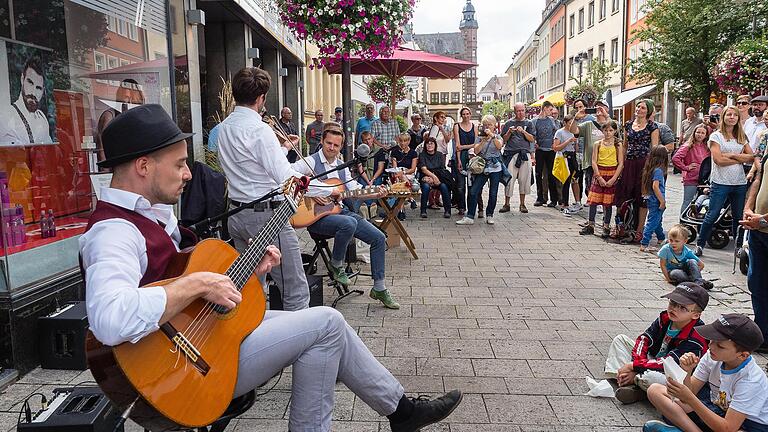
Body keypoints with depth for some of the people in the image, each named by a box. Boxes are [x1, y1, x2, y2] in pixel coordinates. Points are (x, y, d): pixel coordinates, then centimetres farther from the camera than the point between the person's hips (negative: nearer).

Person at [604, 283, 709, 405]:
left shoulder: (695, 338, -25)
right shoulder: (665, 318, -4)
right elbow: (644, 339, -3)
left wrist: (634, 366, -27)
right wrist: (637, 362, -21)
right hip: (652, 361, 8)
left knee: (650, 378, -41)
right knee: (620, 339, 4)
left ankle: (635, 381, -4)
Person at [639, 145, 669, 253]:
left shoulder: (650, 168, 7)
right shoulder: (658, 170, -18)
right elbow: (655, 186, -25)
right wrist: (662, 201, -19)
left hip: (650, 199, 9)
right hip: (656, 201, -9)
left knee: (658, 220, 25)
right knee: (652, 222, -5)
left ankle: (661, 239, 43)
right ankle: (644, 245, -5)